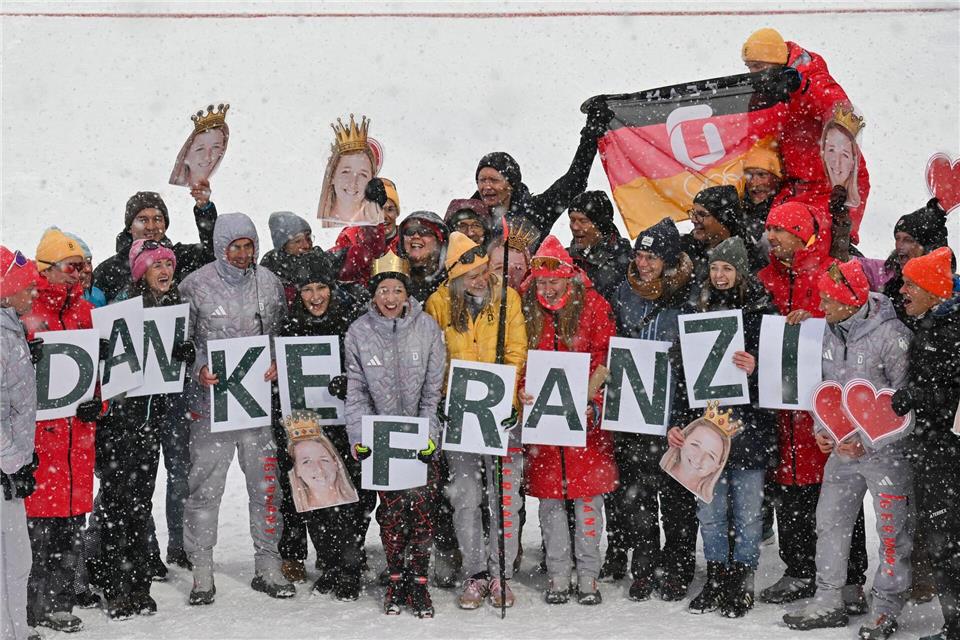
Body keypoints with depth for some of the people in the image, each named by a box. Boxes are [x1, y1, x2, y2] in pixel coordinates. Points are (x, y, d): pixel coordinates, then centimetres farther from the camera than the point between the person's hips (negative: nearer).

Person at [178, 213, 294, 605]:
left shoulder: (269, 283, 7)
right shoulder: (196, 286, -2)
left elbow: (283, 334, 16)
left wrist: (277, 364, -2)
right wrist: (197, 370, -13)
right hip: (211, 398, -3)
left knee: (266, 482, 6)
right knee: (205, 484, 0)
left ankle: (267, 566, 18)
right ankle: (201, 572, 10)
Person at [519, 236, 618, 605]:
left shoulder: (593, 306, -2)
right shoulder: (528, 311, 5)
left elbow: (605, 362, -5)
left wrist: (594, 405, -16)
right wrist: (522, 393, -11)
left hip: (585, 418, -2)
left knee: (588, 497, 0)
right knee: (549, 497, 5)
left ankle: (588, 577, 10)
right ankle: (558, 576, 15)